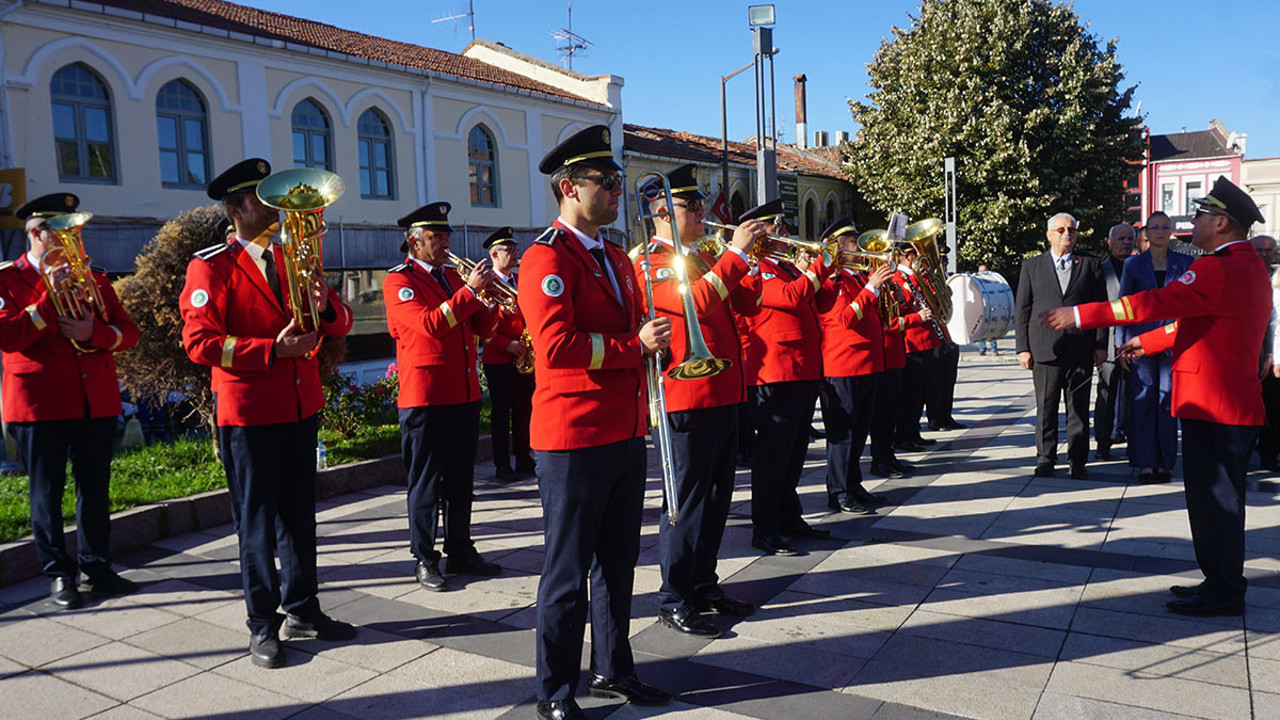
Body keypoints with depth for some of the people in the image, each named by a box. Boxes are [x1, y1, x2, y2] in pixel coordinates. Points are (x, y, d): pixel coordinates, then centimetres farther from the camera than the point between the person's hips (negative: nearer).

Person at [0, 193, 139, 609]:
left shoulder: (93, 279, 13)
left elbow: (128, 332, 6)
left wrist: (94, 333, -13)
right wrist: (50, 299, -19)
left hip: (97, 401, 4)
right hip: (39, 405, -3)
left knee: (95, 488, 9)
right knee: (47, 492, 5)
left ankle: (96, 566, 21)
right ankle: (59, 574, 16)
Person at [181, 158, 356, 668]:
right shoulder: (210, 266, -6)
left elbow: (341, 325, 10)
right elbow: (200, 343, -14)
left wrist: (325, 306, -13)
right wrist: (273, 349, -21)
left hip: (301, 409, 6)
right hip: (247, 415, -5)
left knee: (299, 514, 14)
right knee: (256, 521, 4)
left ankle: (302, 609, 27)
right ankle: (263, 624, 17)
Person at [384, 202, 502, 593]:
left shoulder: (453, 276, 16)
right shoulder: (399, 280, -5)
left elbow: (483, 329, 13)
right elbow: (429, 324, -21)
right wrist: (469, 290, -22)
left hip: (465, 395, 7)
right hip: (426, 398, -7)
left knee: (460, 481, 13)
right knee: (426, 484, 2)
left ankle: (460, 552, 24)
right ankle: (425, 561, 11)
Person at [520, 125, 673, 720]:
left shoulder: (615, 258, 16)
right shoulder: (548, 258, -12)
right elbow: (555, 346, -23)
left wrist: (653, 336, 5)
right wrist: (635, 344, -19)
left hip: (625, 435, 9)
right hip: (573, 440, -8)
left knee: (618, 562, 18)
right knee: (568, 571, 3)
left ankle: (612, 670, 34)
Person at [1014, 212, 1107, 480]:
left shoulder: (1090, 265, 10)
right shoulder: (1032, 267, 9)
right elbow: (1021, 310, 6)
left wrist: (1101, 345, 2)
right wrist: (1023, 347, -1)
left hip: (1081, 350, 1)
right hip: (1044, 349, 0)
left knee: (1079, 407, 4)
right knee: (1045, 407, 3)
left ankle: (1078, 460, 13)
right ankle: (1045, 458, 13)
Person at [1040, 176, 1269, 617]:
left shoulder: (1219, 268, -19)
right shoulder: (1249, 267, 15)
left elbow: (1157, 303, -25)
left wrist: (1080, 315, -24)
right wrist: (1149, 342, 28)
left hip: (1213, 406, -10)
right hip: (1234, 402, 10)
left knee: (1214, 499, -1)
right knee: (1217, 497, 16)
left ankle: (1223, 593, 8)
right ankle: (1223, 584, 26)